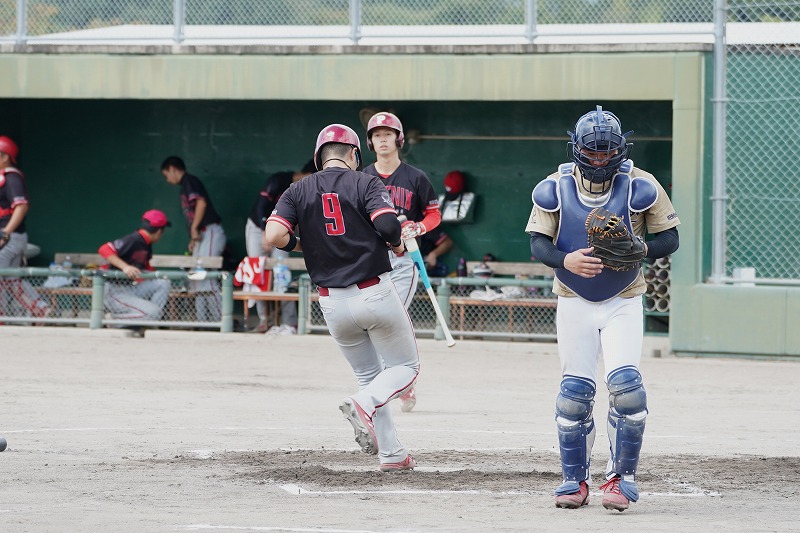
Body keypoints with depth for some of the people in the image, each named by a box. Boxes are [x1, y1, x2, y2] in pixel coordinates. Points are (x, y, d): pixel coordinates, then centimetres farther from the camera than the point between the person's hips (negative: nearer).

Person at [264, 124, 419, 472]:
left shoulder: (299, 191, 5)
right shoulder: (365, 183, -3)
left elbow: (274, 235, -9)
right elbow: (388, 223, -18)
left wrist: (300, 245, 12)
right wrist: (397, 245, 4)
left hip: (333, 305, 4)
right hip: (375, 295, -4)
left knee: (369, 375, 18)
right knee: (405, 366, 11)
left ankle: (392, 455, 10)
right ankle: (365, 405, -18)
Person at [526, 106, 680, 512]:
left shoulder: (640, 187, -10)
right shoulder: (554, 189, -7)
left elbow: (669, 238, -3)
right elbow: (537, 244, -8)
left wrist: (638, 251, -25)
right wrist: (566, 260, -29)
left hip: (623, 303, -1)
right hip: (574, 302, 1)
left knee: (625, 384, -16)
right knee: (575, 391, 0)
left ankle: (621, 478, -4)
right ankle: (575, 480, 14)